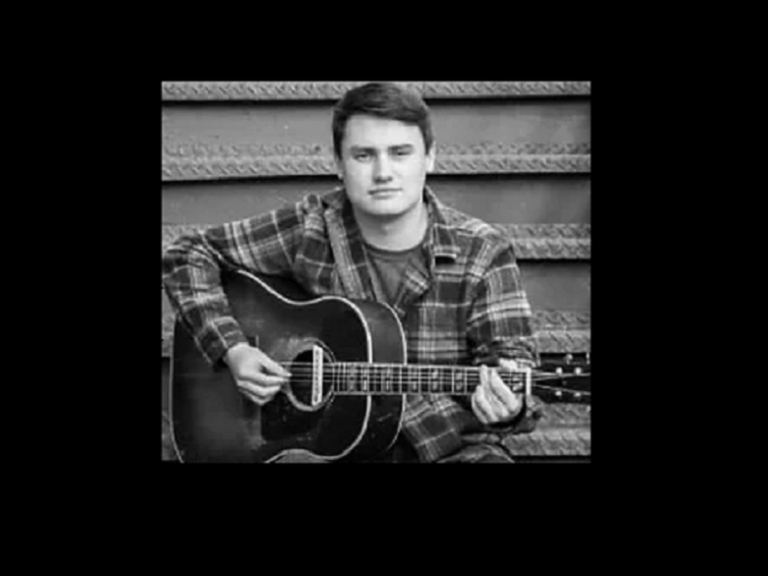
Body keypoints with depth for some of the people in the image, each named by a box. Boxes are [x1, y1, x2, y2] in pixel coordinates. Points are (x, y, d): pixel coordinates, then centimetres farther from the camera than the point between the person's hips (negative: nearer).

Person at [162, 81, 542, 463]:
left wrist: (507, 405, -31)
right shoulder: (308, 231, -4)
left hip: (451, 443, 0)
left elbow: (512, 357, -8)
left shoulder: (481, 253, -6)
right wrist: (232, 349, -9)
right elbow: (188, 256, 4)